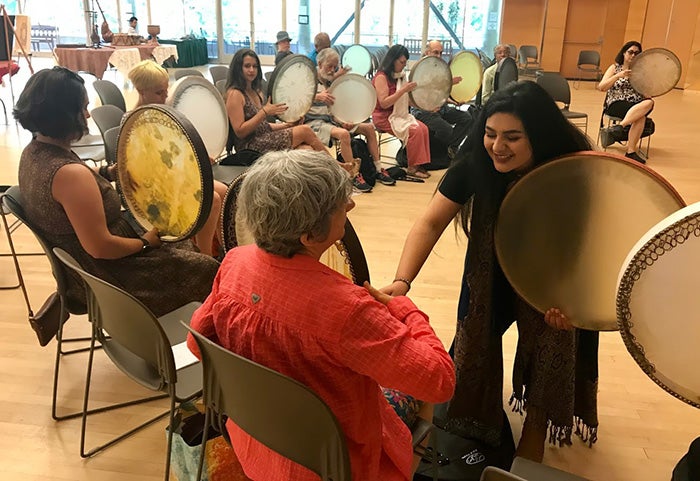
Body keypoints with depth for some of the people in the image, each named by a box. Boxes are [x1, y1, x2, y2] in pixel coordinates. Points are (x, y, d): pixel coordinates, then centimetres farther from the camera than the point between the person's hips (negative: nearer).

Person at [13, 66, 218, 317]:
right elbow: (100, 247, -29)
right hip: (105, 277, -10)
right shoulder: (71, 174, -31)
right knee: (208, 270, -1)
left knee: (182, 246, 25)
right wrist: (145, 242, -14)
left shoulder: (33, 152, -1)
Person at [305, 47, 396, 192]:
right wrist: (317, 97, -40)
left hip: (333, 118, 8)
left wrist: (343, 120, -4)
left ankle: (378, 169, 2)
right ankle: (354, 176, -27)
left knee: (369, 128, -3)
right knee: (343, 133, -36)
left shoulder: (332, 81, 16)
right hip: (315, 121, -8)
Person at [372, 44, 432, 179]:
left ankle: (419, 164, -7)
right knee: (414, 130, -24)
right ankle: (412, 167, -13)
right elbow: (384, 103, -23)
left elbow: (404, 100, 18)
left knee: (423, 128, -11)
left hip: (399, 114, 8)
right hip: (383, 117, -8)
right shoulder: (381, 77, -14)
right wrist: (403, 90, -25)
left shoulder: (398, 76, 13)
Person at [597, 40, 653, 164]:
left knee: (649, 102, -35)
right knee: (640, 117, -35)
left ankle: (619, 127, -46)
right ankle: (631, 151, -37)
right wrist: (618, 76, -14)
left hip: (637, 105, 3)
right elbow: (601, 87, -3)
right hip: (617, 104, -3)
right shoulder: (615, 68, 11)